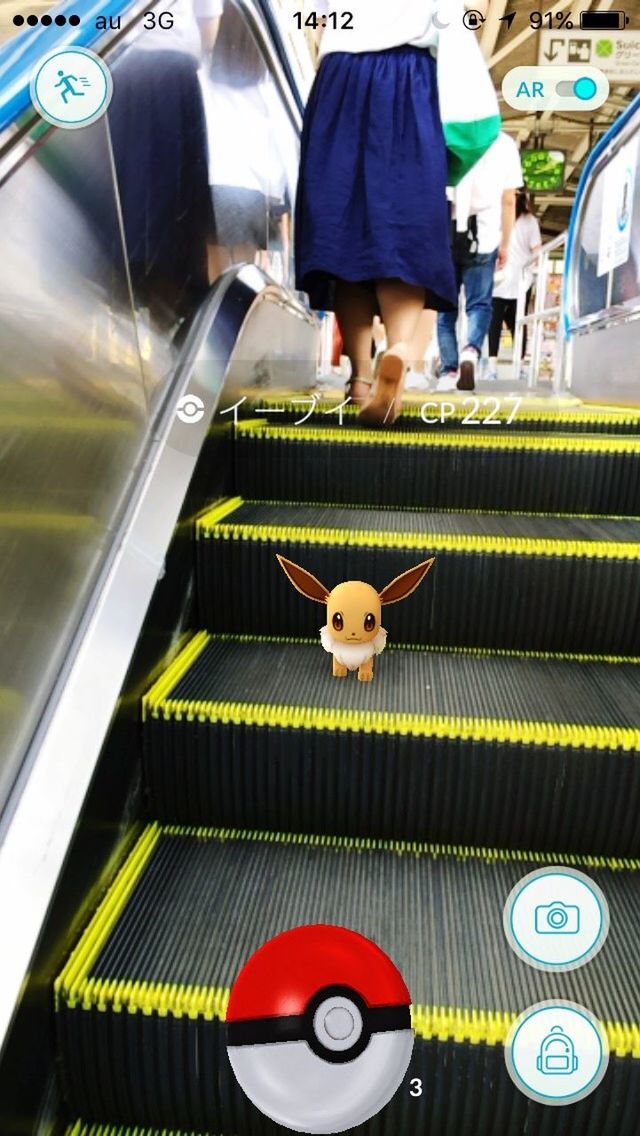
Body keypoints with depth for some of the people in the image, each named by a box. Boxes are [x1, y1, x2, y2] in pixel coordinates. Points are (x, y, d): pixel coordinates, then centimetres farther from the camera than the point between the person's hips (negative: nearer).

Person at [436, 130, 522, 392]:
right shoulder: (505, 144, 8)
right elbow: (508, 201, 9)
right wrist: (505, 243, 17)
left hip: (444, 233, 1)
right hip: (483, 236, 0)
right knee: (479, 303, 6)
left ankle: (448, 370, 2)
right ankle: (471, 350, -21)